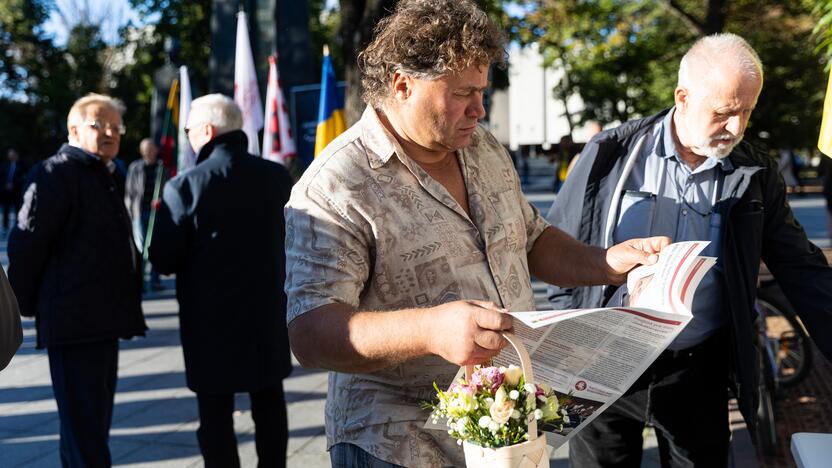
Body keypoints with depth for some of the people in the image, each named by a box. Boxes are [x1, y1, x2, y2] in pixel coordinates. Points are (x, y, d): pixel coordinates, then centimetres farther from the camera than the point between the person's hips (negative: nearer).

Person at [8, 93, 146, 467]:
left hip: (101, 323, 10)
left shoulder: (100, 177, 19)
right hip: (74, 323, -10)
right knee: (84, 427, -7)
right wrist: (24, 304, -9)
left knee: (92, 425, 18)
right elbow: (27, 242, -15)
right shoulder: (57, 173, -11)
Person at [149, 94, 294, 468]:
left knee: (216, 413, 6)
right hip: (268, 311, 4)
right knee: (269, 404, 18)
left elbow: (164, 261, -12)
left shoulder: (185, 186, -16)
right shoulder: (278, 177, -4)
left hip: (211, 319, -4)